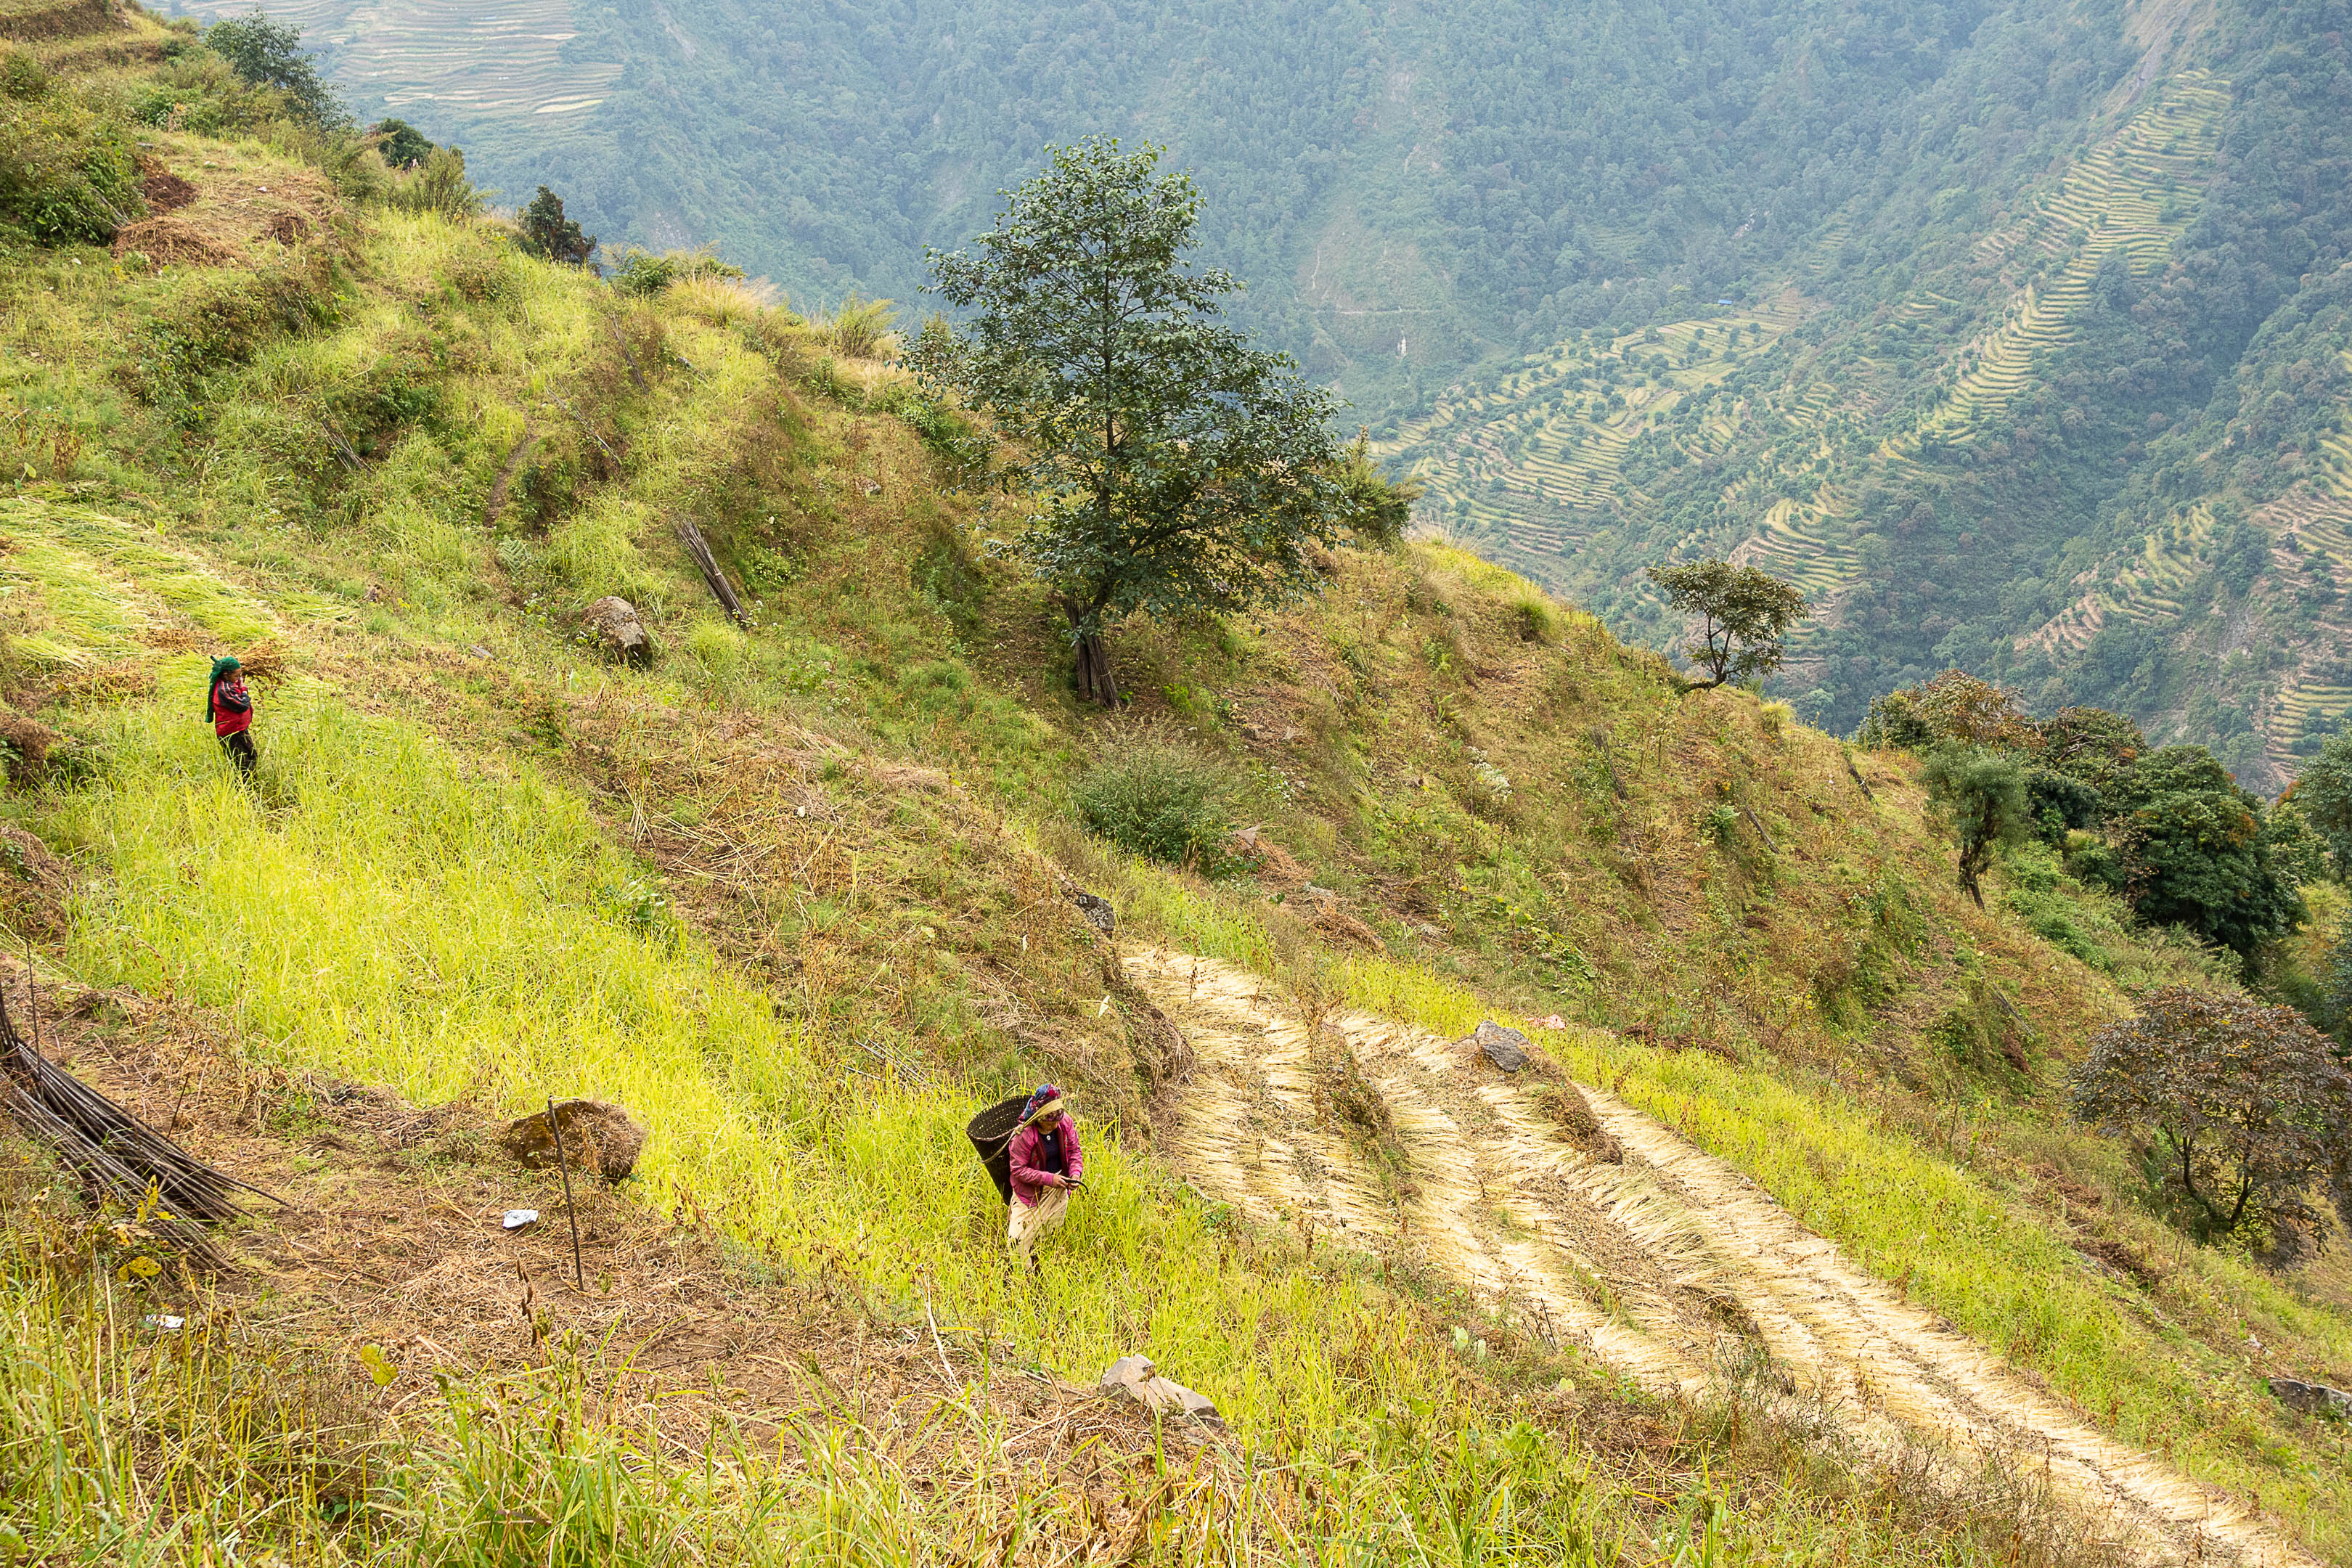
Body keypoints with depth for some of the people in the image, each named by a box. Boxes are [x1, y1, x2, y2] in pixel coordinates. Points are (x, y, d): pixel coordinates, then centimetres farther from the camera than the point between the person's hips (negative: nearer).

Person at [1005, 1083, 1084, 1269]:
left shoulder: (1065, 1123, -15)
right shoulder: (1024, 1135, -28)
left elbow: (1075, 1151, 1)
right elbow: (1018, 1169, -21)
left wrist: (1076, 1173, -17)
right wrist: (1049, 1179, -26)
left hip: (1059, 1189, 4)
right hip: (1031, 1191, -4)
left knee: (1051, 1233, 17)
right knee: (1018, 1239, -5)